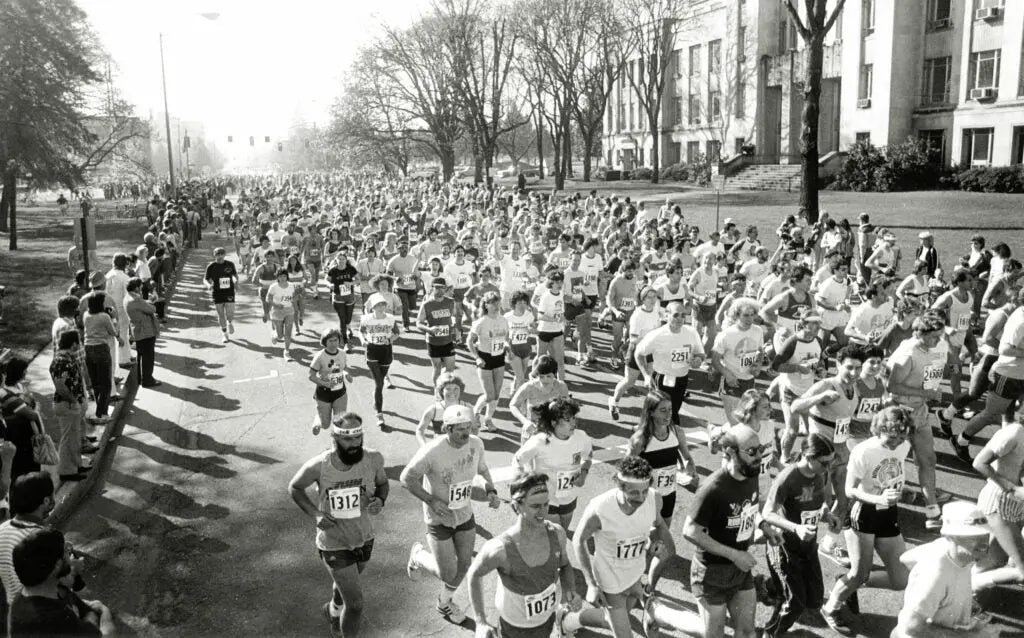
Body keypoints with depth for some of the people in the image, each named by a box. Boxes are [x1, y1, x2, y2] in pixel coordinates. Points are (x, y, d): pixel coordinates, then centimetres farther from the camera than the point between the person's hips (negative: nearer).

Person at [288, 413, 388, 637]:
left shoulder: (373, 459, -20)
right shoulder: (318, 466, -26)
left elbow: (382, 483, 2)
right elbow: (294, 487, -5)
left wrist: (380, 500, -20)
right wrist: (314, 514, -20)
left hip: (364, 538, 4)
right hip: (334, 543, -4)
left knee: (346, 583, 32)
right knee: (355, 604, -5)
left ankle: (334, 610, 65)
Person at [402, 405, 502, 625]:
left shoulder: (476, 444, -12)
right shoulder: (432, 451, -29)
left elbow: (482, 468, 9)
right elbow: (407, 478, -18)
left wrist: (491, 490, -6)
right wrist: (430, 500, -24)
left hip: (465, 515, 5)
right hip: (439, 518, -5)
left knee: (464, 564, 14)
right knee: (448, 574, 0)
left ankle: (444, 603, 43)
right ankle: (418, 556, 32)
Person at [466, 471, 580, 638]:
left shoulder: (556, 533, -25)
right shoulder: (500, 548, -37)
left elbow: (565, 566, -3)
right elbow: (473, 574, -16)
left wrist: (571, 592, -22)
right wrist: (480, 622, -20)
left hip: (547, 617, 4)